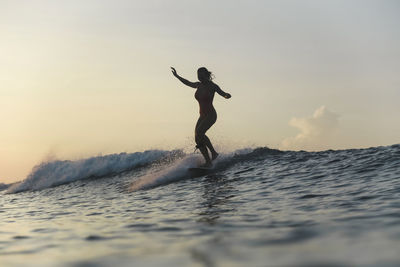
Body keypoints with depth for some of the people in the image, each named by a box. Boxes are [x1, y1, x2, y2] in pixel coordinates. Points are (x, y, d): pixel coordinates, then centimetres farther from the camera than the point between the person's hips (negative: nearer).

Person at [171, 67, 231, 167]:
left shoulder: (212, 86, -8)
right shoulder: (198, 85, 10)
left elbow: (223, 94, -11)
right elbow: (188, 83, 29)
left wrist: (227, 95, -34)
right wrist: (177, 76, 34)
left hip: (211, 115, -7)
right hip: (202, 116, 7)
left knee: (199, 133, -27)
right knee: (197, 139, -4)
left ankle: (213, 152, -14)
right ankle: (208, 162, -1)